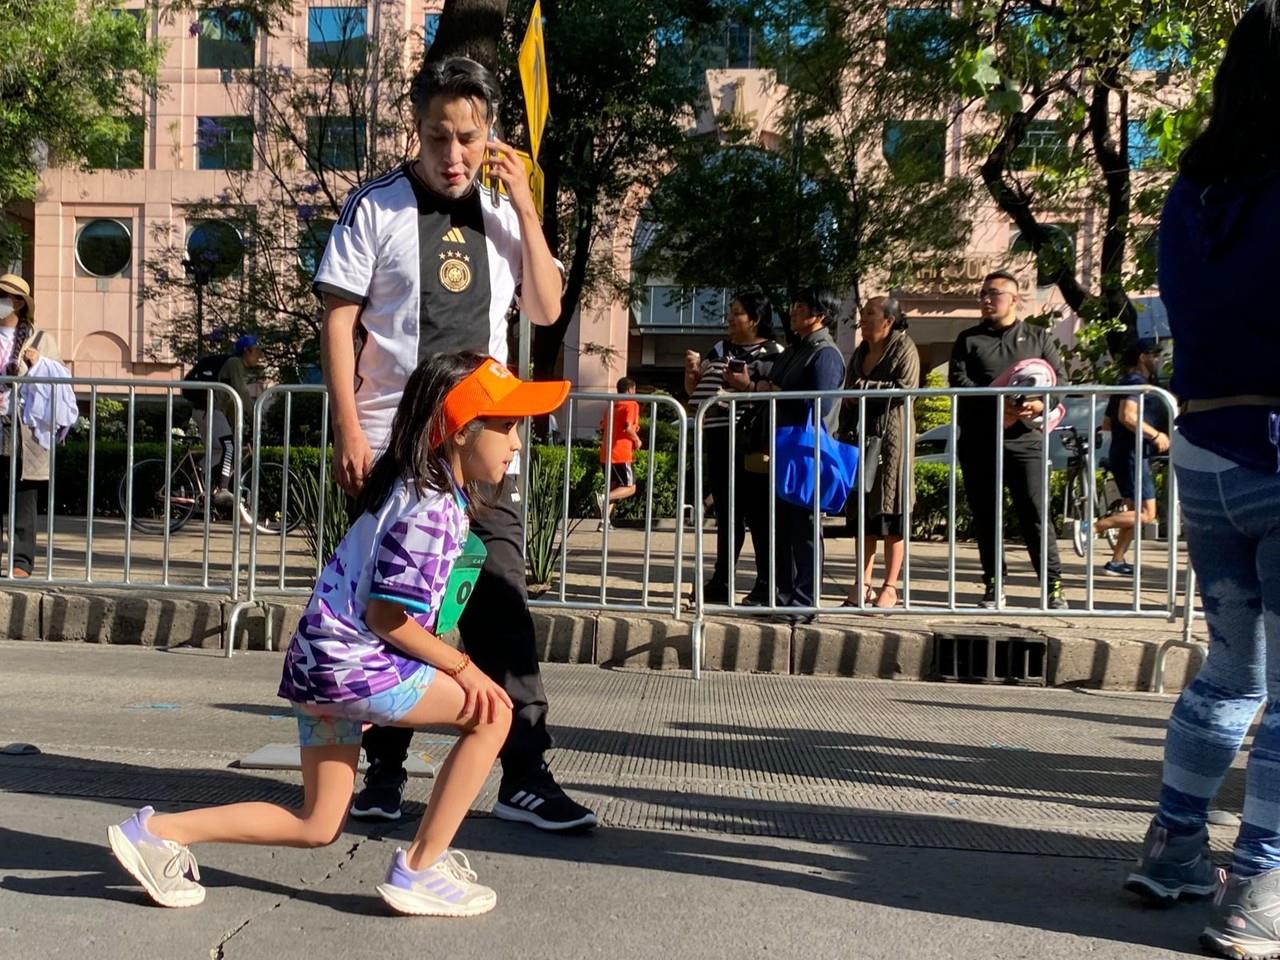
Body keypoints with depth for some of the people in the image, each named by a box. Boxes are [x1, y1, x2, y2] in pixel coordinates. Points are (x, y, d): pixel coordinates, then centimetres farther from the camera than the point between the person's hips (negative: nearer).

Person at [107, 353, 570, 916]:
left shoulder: (424, 491, 13)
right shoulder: (431, 512, -18)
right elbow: (387, 617, -20)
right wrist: (462, 668, -9)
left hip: (320, 660, 10)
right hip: (354, 661, -10)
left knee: (318, 827, 17)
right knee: (492, 713, -4)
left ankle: (156, 831, 15)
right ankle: (418, 871, 0)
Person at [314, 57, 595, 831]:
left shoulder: (504, 213, 10)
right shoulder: (377, 208, -1)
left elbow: (546, 309, 3)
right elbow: (340, 321, -4)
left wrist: (525, 205, -4)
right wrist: (348, 430, -11)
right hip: (391, 444, -2)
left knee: (501, 605, -1)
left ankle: (525, 774, 4)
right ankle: (386, 771, 19)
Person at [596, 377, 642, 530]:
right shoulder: (632, 405, -4)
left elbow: (602, 428, 17)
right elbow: (628, 427, -18)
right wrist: (637, 440, -2)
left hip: (605, 453, 7)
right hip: (621, 454, -7)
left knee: (613, 487, 16)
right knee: (630, 488, 0)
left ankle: (604, 520, 5)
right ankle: (603, 498, -23)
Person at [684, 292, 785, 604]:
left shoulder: (772, 353, -3)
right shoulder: (720, 349, 17)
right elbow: (694, 390, 21)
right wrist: (692, 368, 3)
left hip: (750, 444, -7)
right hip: (718, 443, 7)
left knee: (758, 514, -3)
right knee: (726, 513, 12)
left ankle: (765, 585, 3)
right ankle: (720, 582, 18)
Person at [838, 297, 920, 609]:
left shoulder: (904, 348, -2)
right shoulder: (860, 353, 19)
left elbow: (906, 388, -16)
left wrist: (863, 387, -12)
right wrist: (844, 436, 12)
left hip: (891, 438, -7)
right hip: (860, 439, 7)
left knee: (891, 513, -3)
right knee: (862, 513, 6)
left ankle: (890, 587, 3)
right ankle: (865, 586, 11)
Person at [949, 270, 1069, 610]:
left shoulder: (1038, 337, 14)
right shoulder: (968, 340, 13)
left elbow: (1060, 380, 7)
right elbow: (959, 381, -2)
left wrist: (1040, 404, -15)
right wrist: (998, 402, -17)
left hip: (1023, 439, -2)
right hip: (978, 441, 2)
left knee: (1036, 513, -8)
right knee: (984, 515, 5)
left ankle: (1054, 586, -4)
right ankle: (993, 586, 13)